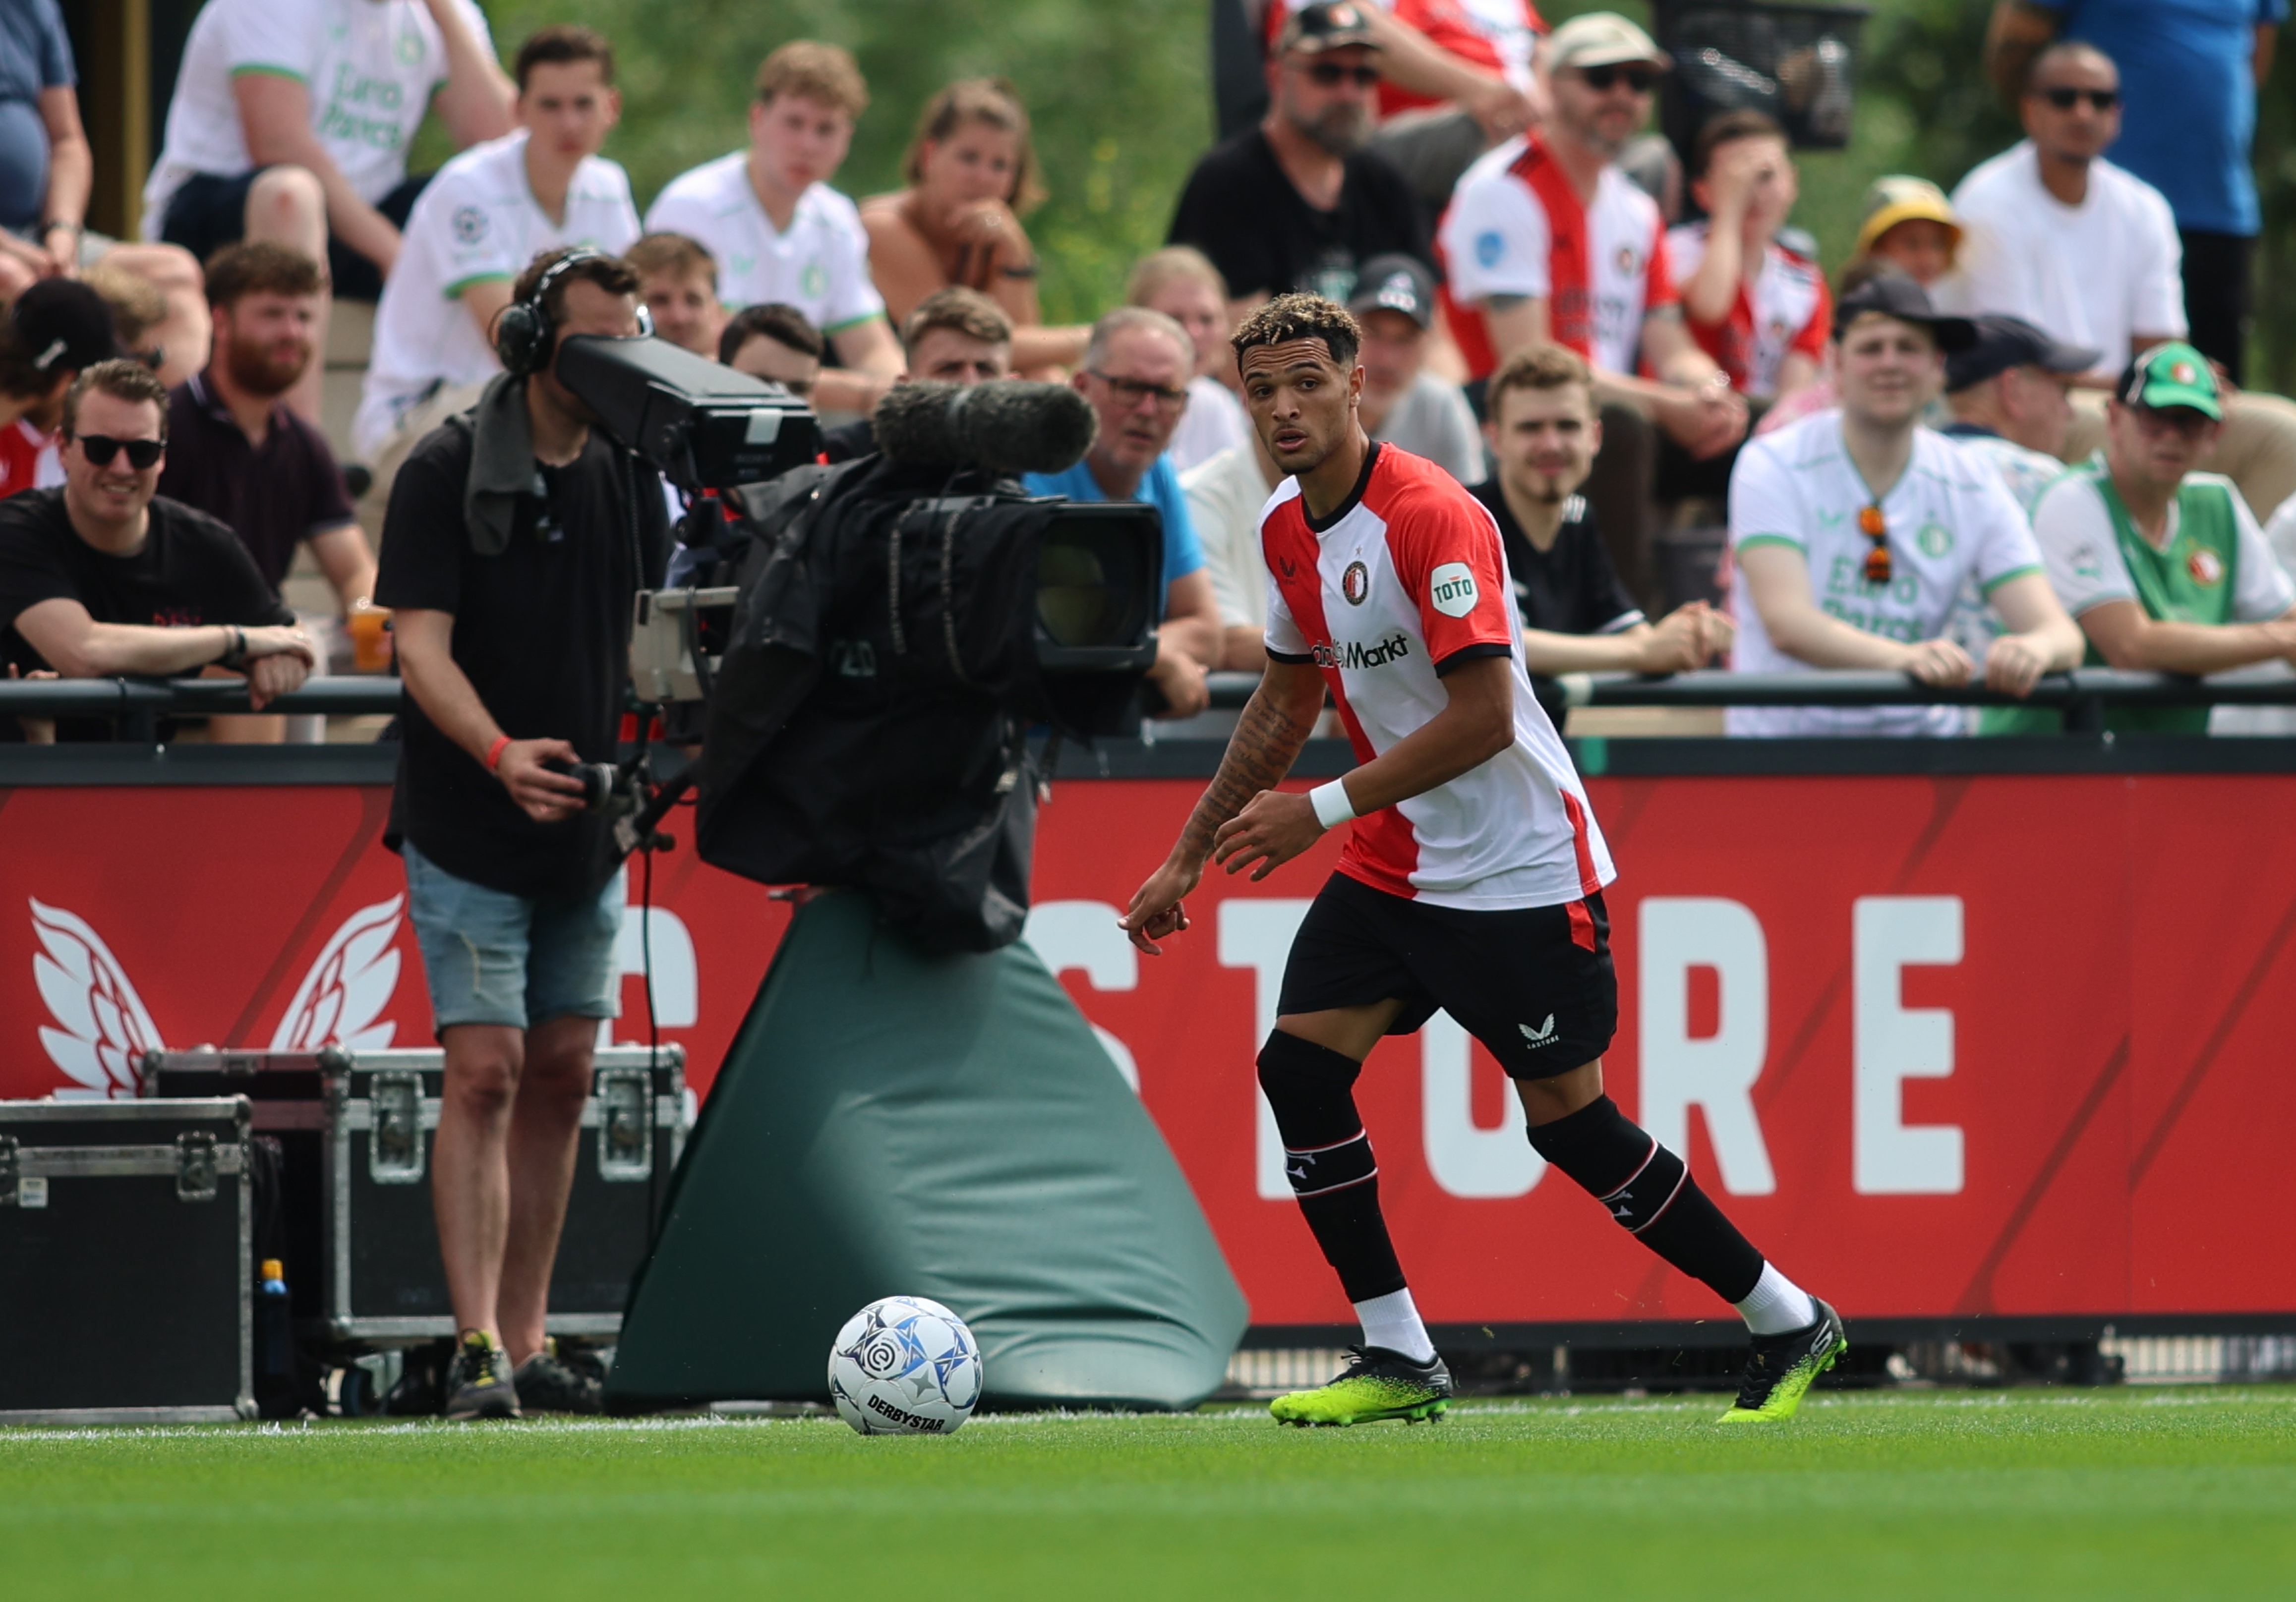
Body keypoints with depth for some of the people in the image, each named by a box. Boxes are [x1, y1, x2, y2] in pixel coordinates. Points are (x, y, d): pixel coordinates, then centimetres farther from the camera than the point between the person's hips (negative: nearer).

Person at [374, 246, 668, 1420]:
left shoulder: (627, 479, 8)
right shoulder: (448, 473, -10)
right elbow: (422, 643, -16)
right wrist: (500, 753, -32)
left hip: (584, 832, 6)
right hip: (468, 828, -6)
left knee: (560, 1077, 7)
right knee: (485, 1069, -12)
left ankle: (526, 1342, 13)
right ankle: (476, 1349, -14)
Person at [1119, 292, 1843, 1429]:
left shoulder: (1432, 516, -21)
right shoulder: (1286, 529, 6)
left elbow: (1482, 718, -25)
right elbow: (1286, 703, 20)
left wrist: (1323, 811, -22)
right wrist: (1189, 857, 19)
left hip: (1520, 868, -8)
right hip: (1393, 866, 8)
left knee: (1567, 1119, -5)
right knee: (1298, 1065, -7)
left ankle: (1787, 1323, 10)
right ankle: (1398, 1358, -1)